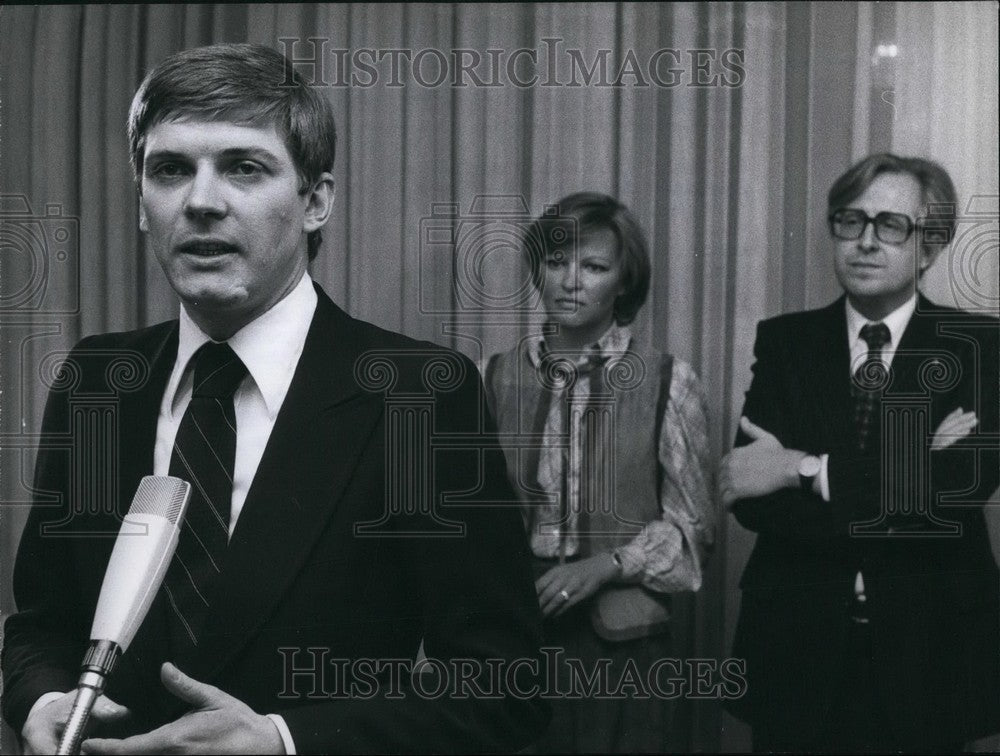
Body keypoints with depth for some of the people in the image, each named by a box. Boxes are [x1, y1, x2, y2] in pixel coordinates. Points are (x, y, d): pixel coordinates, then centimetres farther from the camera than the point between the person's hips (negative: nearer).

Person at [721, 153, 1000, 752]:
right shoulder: (786, 341, 3)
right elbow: (750, 497, -9)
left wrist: (803, 468, -17)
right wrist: (910, 473, -17)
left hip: (927, 659, -1)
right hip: (799, 653, 1)